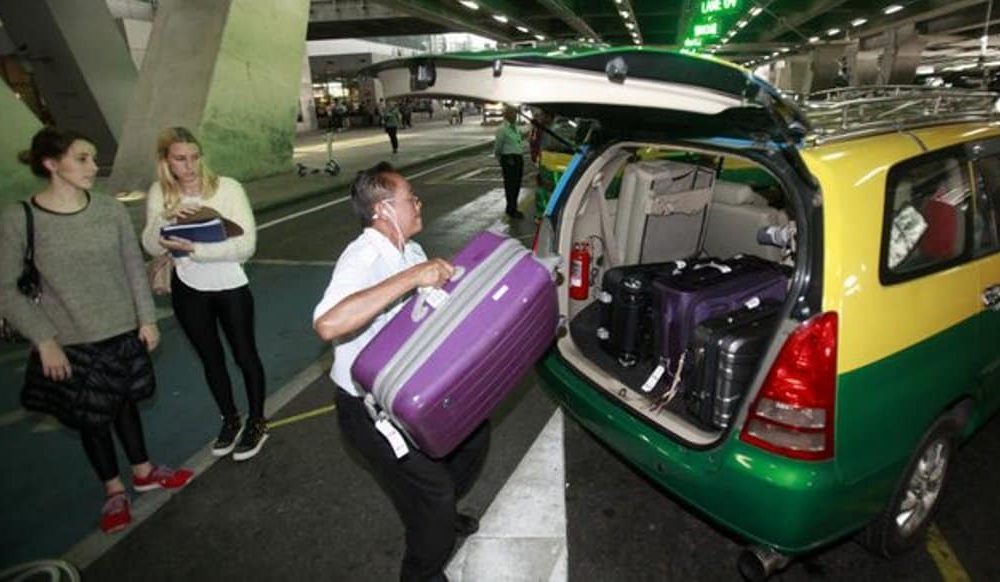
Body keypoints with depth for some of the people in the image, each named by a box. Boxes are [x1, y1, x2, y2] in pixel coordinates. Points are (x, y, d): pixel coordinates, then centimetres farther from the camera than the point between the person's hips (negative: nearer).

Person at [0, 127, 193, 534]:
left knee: (125, 402, 19)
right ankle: (113, 490, 32)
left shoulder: (111, 210, -6)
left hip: (123, 332, 2)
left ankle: (143, 472, 39)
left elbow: (134, 267, 1)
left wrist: (147, 318, 1)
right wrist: (44, 339, -12)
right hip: (70, 342, -2)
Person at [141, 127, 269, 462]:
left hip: (230, 286, -3)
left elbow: (247, 244, -23)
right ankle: (230, 420, 37)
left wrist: (196, 249, -32)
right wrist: (165, 218, -28)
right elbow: (151, 248, -10)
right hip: (188, 291, 4)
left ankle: (256, 422, 28)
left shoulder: (227, 188, -17)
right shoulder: (159, 193, -5)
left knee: (244, 355, 9)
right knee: (210, 359, 17)